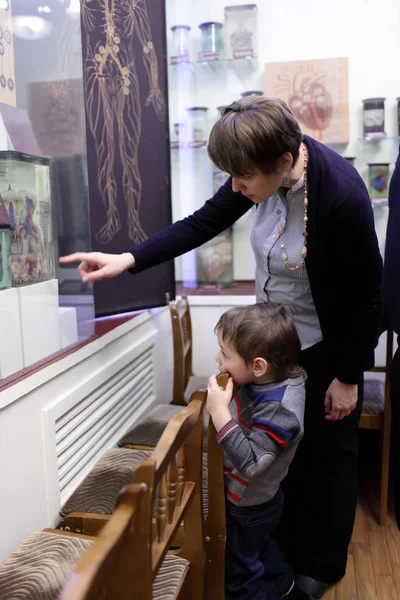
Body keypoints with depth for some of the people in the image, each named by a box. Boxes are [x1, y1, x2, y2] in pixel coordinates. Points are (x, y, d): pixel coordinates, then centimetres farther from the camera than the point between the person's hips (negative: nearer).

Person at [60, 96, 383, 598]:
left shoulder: (342, 195, -31)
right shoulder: (266, 171, -13)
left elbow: (367, 296, -21)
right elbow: (201, 225, -4)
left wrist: (348, 378, -13)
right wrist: (128, 260, -12)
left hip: (327, 346, -6)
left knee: (326, 452, 13)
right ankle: (283, 545, 44)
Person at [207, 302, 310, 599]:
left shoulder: (279, 410, -39)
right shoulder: (275, 379, -14)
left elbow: (250, 462, -39)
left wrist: (220, 413, -41)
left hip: (248, 507, -9)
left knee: (239, 575, 18)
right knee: (261, 548, 35)